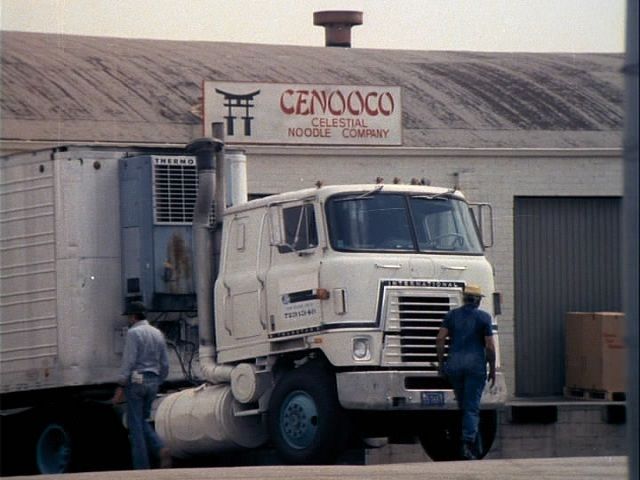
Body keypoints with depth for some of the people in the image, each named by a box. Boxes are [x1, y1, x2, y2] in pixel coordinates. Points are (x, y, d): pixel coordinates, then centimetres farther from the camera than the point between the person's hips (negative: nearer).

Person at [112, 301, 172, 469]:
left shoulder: (133, 333, -9)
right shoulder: (158, 334, 13)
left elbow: (129, 361, -16)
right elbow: (165, 364, 14)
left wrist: (120, 387, -15)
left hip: (136, 381, -7)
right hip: (152, 382, 7)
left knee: (135, 424, -1)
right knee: (143, 422, 17)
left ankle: (142, 466, -4)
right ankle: (161, 450, -7)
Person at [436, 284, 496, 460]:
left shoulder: (452, 315, 8)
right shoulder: (483, 317, 0)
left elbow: (440, 339, 1)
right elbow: (490, 346, -4)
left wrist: (440, 362, 7)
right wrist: (492, 369, 5)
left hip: (454, 363, 3)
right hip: (476, 364, -3)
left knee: (464, 406, 14)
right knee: (472, 407, -3)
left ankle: (477, 448, 20)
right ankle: (468, 443, -20)